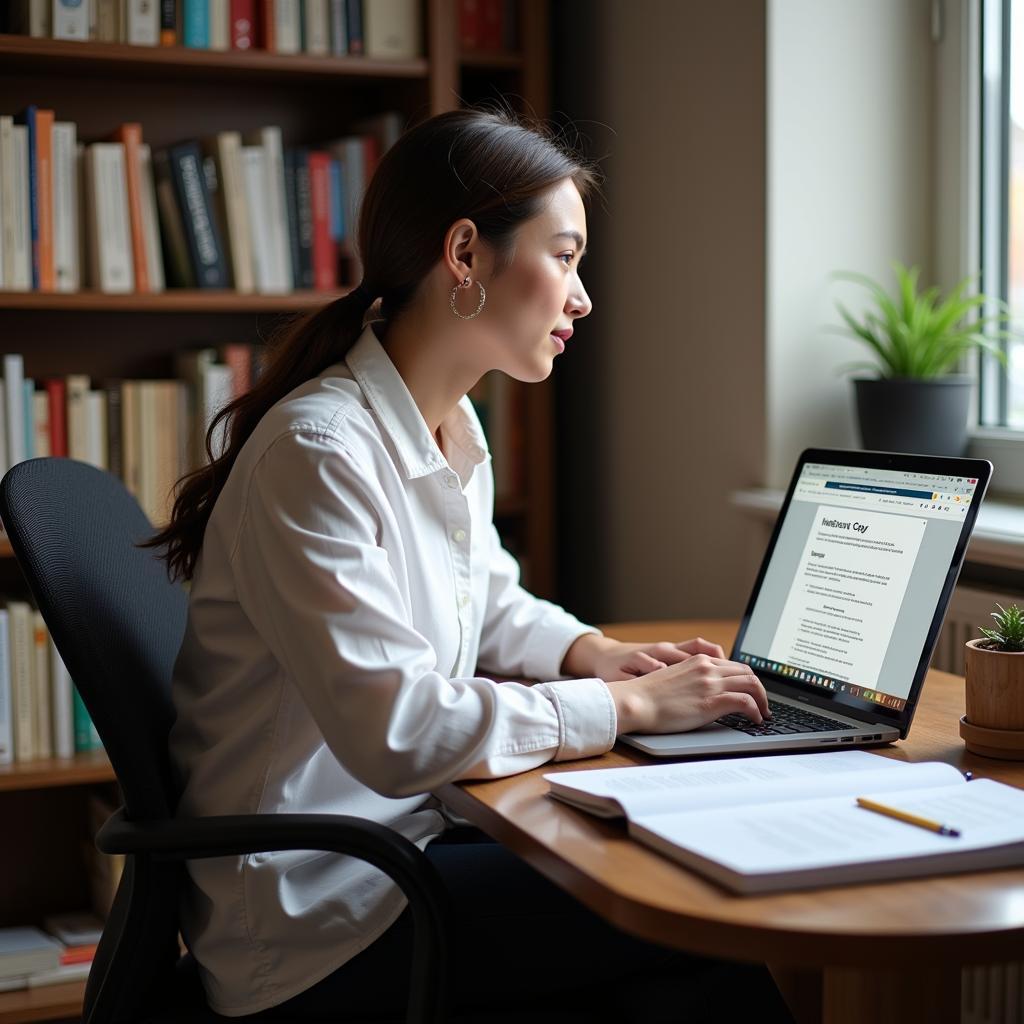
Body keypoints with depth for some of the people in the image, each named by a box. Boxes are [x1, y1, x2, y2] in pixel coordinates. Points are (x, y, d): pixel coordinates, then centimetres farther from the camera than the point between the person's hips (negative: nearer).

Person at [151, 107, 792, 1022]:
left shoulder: (455, 430, 7)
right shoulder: (317, 452, -22)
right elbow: (396, 731, -28)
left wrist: (595, 654, 3)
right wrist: (630, 706, -20)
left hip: (413, 829, 9)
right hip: (318, 909, -8)